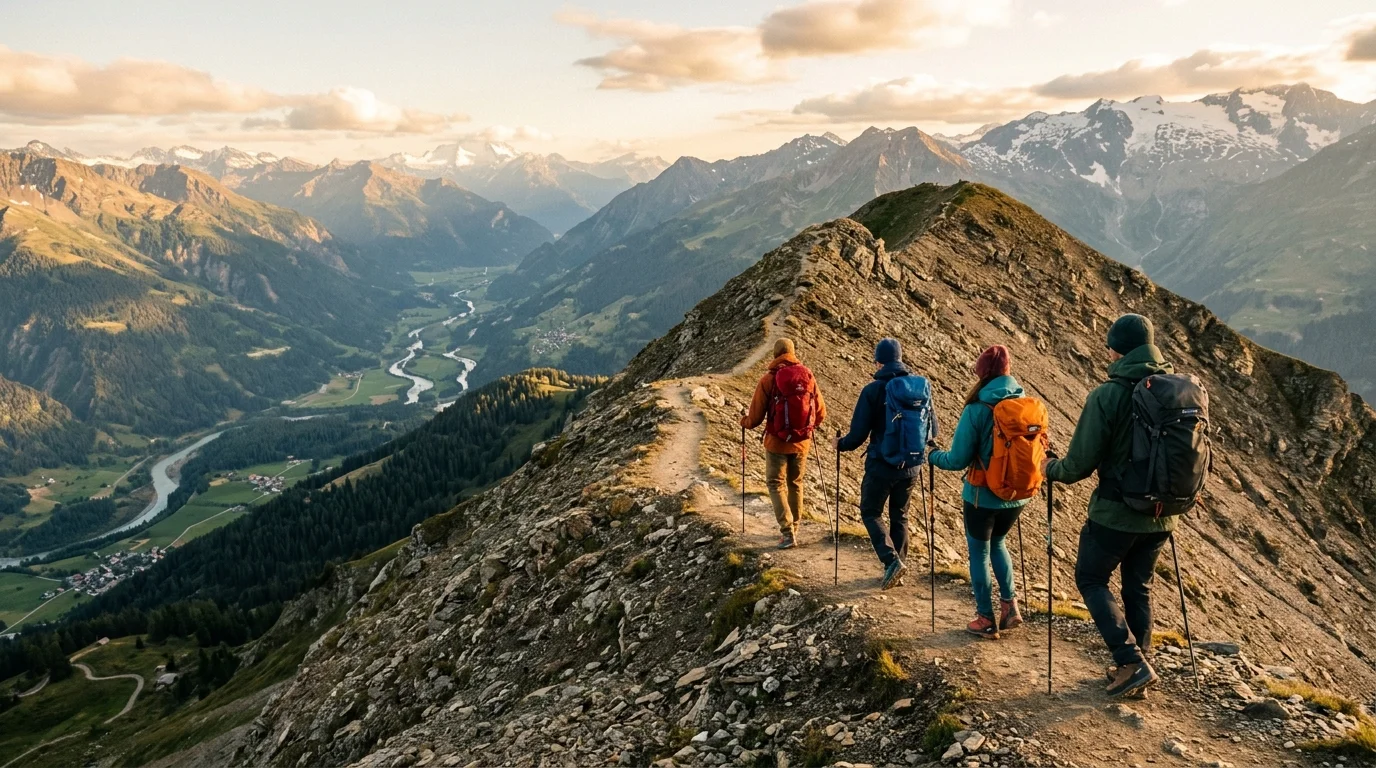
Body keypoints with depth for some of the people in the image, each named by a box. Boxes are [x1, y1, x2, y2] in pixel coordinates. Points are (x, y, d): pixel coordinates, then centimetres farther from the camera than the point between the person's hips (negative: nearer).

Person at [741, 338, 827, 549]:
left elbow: (756, 416, -7)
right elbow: (821, 412, 5)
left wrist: (745, 421, 16)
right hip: (802, 442, 3)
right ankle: (793, 529, 30)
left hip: (777, 441, -3)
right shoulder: (808, 376, -2)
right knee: (795, 484, 19)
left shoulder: (769, 379, -11)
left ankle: (787, 532, -6)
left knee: (776, 484, 6)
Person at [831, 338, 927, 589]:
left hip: (881, 466, -4)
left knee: (871, 512, 10)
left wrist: (840, 443, 8)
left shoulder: (873, 390, -13)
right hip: (911, 467, 5)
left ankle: (892, 560, -7)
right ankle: (897, 563, 22)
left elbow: (858, 433, -12)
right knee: (899, 516, 18)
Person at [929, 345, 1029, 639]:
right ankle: (1009, 605, 21)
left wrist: (932, 456, 5)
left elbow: (957, 460, -15)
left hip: (983, 496, -5)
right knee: (996, 543, 28)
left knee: (979, 553, 13)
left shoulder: (977, 410, -18)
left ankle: (986, 620, 20)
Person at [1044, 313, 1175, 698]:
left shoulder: (1107, 396, -18)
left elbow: (1079, 464, -15)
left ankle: (1132, 662, 1)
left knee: (1091, 579, 12)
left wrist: (1052, 469, 6)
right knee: (1138, 587, 20)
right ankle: (1139, 665, 28)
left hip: (1115, 513, -6)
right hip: (1161, 515, 6)